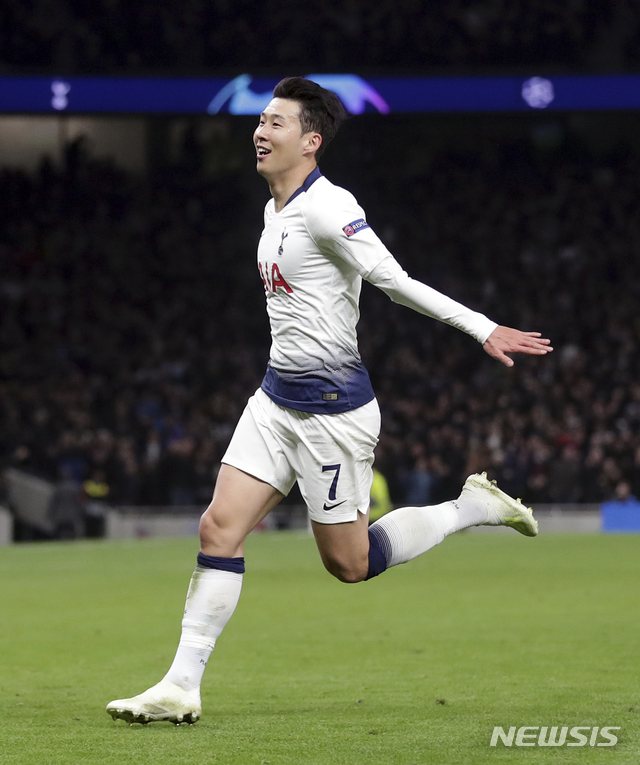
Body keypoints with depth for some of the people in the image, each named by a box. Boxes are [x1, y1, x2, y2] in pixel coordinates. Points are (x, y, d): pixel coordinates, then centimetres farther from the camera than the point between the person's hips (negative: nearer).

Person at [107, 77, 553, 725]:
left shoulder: (326, 207, -18)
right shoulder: (275, 208, 11)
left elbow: (394, 280, -20)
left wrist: (483, 329, -26)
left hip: (331, 405, -8)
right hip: (277, 397, 8)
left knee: (350, 563, 1)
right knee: (219, 528, -2)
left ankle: (475, 506, 19)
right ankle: (181, 688, 0)